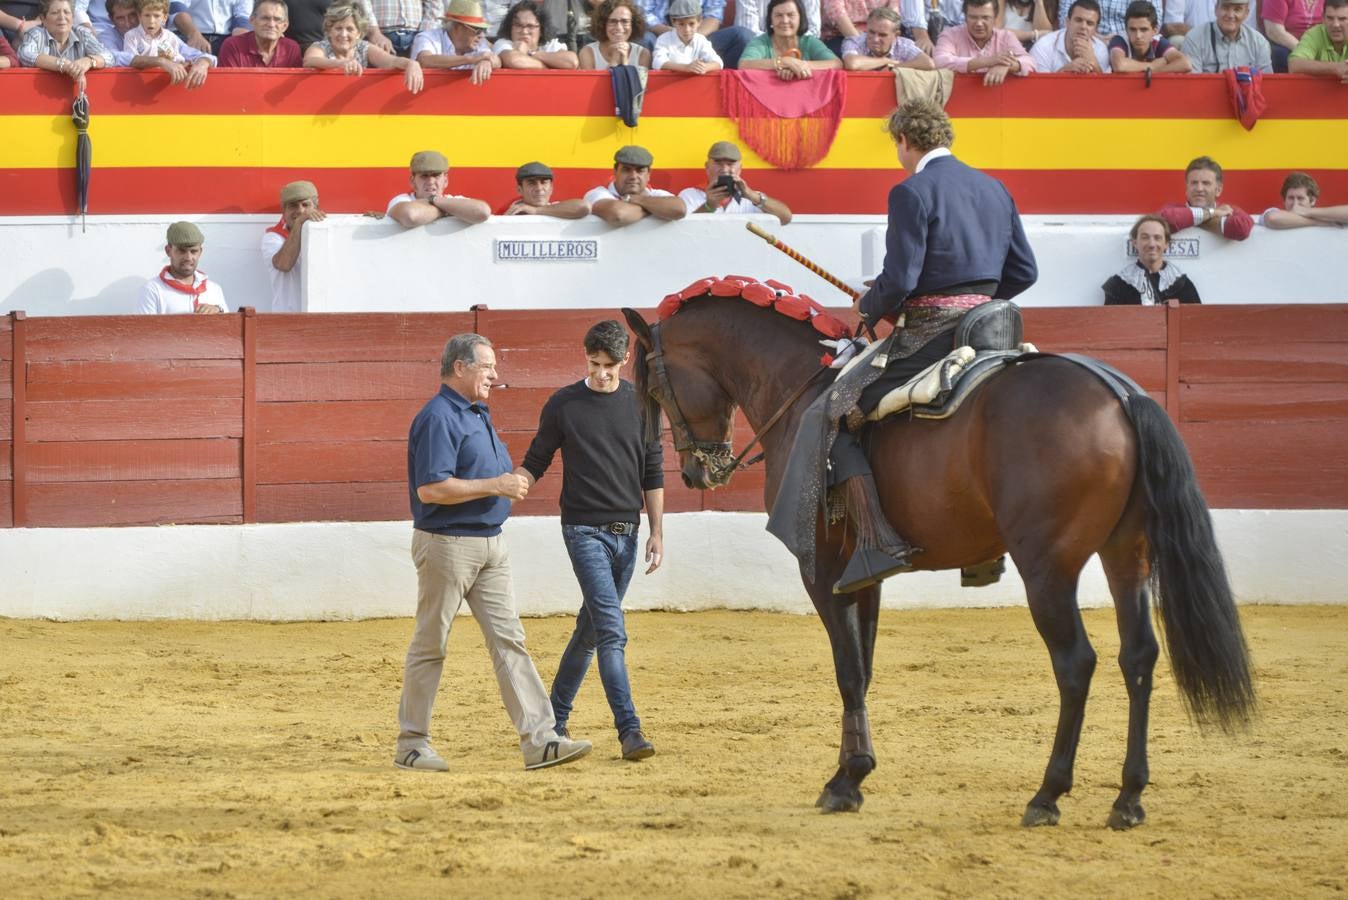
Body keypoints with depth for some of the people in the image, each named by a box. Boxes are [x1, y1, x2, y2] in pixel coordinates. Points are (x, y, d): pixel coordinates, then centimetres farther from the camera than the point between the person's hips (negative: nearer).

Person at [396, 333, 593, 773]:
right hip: (447, 543, -9)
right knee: (430, 645, 1)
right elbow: (430, 489, -24)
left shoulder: (478, 414, 16)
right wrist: (494, 486, -20)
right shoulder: (438, 418, -15)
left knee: (509, 639, 1)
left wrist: (513, 481, 10)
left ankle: (539, 740, -5)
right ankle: (411, 744, 10)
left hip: (490, 544, 9)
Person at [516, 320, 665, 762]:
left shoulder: (640, 404, 7)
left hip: (626, 532, 4)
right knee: (612, 632, -15)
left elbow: (652, 473, 12)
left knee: (591, 630, 11)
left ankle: (555, 718, 24)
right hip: (584, 530, -4)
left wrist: (657, 532, 9)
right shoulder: (563, 405, -2)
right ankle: (629, 730, -19)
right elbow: (535, 462, 5)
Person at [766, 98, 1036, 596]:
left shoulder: (912, 193, -12)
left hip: (928, 332, -8)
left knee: (830, 415, -2)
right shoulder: (994, 190, 12)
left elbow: (899, 280, -17)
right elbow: (1023, 271, 15)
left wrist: (869, 307, 3)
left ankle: (879, 545, -15)